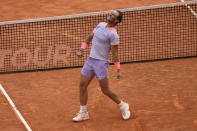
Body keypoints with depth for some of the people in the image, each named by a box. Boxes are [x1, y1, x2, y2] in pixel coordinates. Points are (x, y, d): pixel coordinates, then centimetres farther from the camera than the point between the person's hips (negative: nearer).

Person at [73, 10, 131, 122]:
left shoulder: (113, 34, -15)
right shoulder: (101, 25, 8)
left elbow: (115, 53, -14)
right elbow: (90, 37, 21)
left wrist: (118, 70, -15)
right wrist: (82, 50, 13)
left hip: (102, 62, -7)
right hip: (90, 60, 7)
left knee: (105, 90, -3)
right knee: (82, 85, 5)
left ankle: (123, 106, 19)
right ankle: (83, 113, 16)